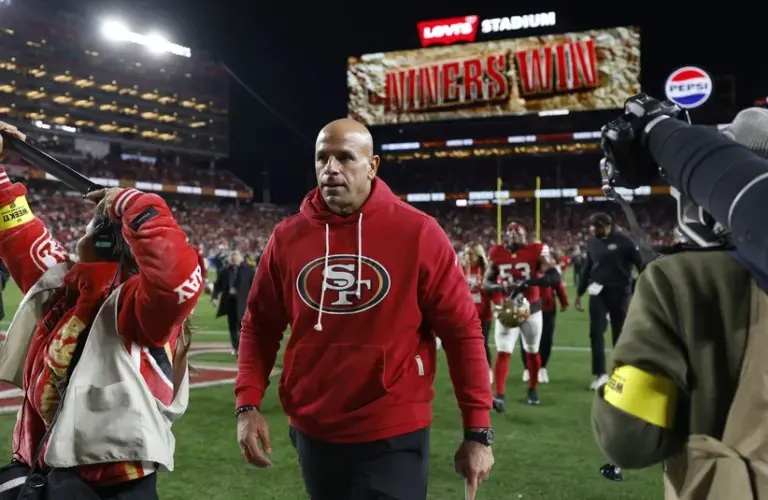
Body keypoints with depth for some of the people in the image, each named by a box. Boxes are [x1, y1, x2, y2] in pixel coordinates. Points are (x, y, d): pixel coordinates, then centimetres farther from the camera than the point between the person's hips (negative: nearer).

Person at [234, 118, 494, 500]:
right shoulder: (288, 237, 1)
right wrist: (248, 404, -5)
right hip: (313, 434, 4)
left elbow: (462, 331, -7)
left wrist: (477, 431, -7)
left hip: (393, 437, -3)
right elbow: (260, 326, 8)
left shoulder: (418, 233, -9)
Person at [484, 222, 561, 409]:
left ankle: (532, 389, 34)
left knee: (532, 352, 14)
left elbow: (555, 278, -19)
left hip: (531, 308, 0)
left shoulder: (536, 251, -10)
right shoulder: (497, 254, -2)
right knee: (503, 352, -11)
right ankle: (500, 396, -14)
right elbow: (487, 283, 4)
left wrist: (527, 282, -30)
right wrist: (500, 287, -18)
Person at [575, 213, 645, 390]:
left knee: (620, 334, 6)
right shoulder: (592, 243, 6)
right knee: (596, 332, -3)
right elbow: (587, 269, 15)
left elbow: (640, 265, -8)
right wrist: (579, 293, 17)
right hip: (598, 293, 4)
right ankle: (600, 373, 4)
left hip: (620, 293, -4)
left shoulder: (624, 242, -10)